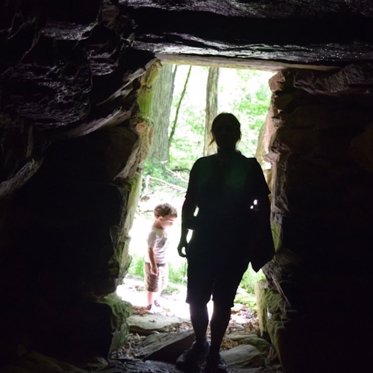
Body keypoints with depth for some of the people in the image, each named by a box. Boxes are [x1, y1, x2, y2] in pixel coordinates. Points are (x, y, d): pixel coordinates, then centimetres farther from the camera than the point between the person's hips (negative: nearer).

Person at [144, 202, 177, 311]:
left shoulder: (164, 228, -3)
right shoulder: (154, 233, -30)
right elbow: (150, 250, -28)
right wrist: (153, 266, -27)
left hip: (163, 263, 9)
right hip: (154, 264, -9)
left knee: (162, 284, 25)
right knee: (152, 286, 8)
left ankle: (155, 299, 47)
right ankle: (150, 305, 26)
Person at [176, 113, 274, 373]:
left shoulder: (249, 167, 1)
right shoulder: (202, 166, 7)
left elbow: (263, 205, 0)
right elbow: (189, 203, 11)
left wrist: (257, 240, -7)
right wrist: (184, 236, 6)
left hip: (235, 244, -2)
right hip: (203, 240, 2)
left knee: (223, 301, 2)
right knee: (196, 298, 1)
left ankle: (214, 352, 13)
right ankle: (200, 344, 21)